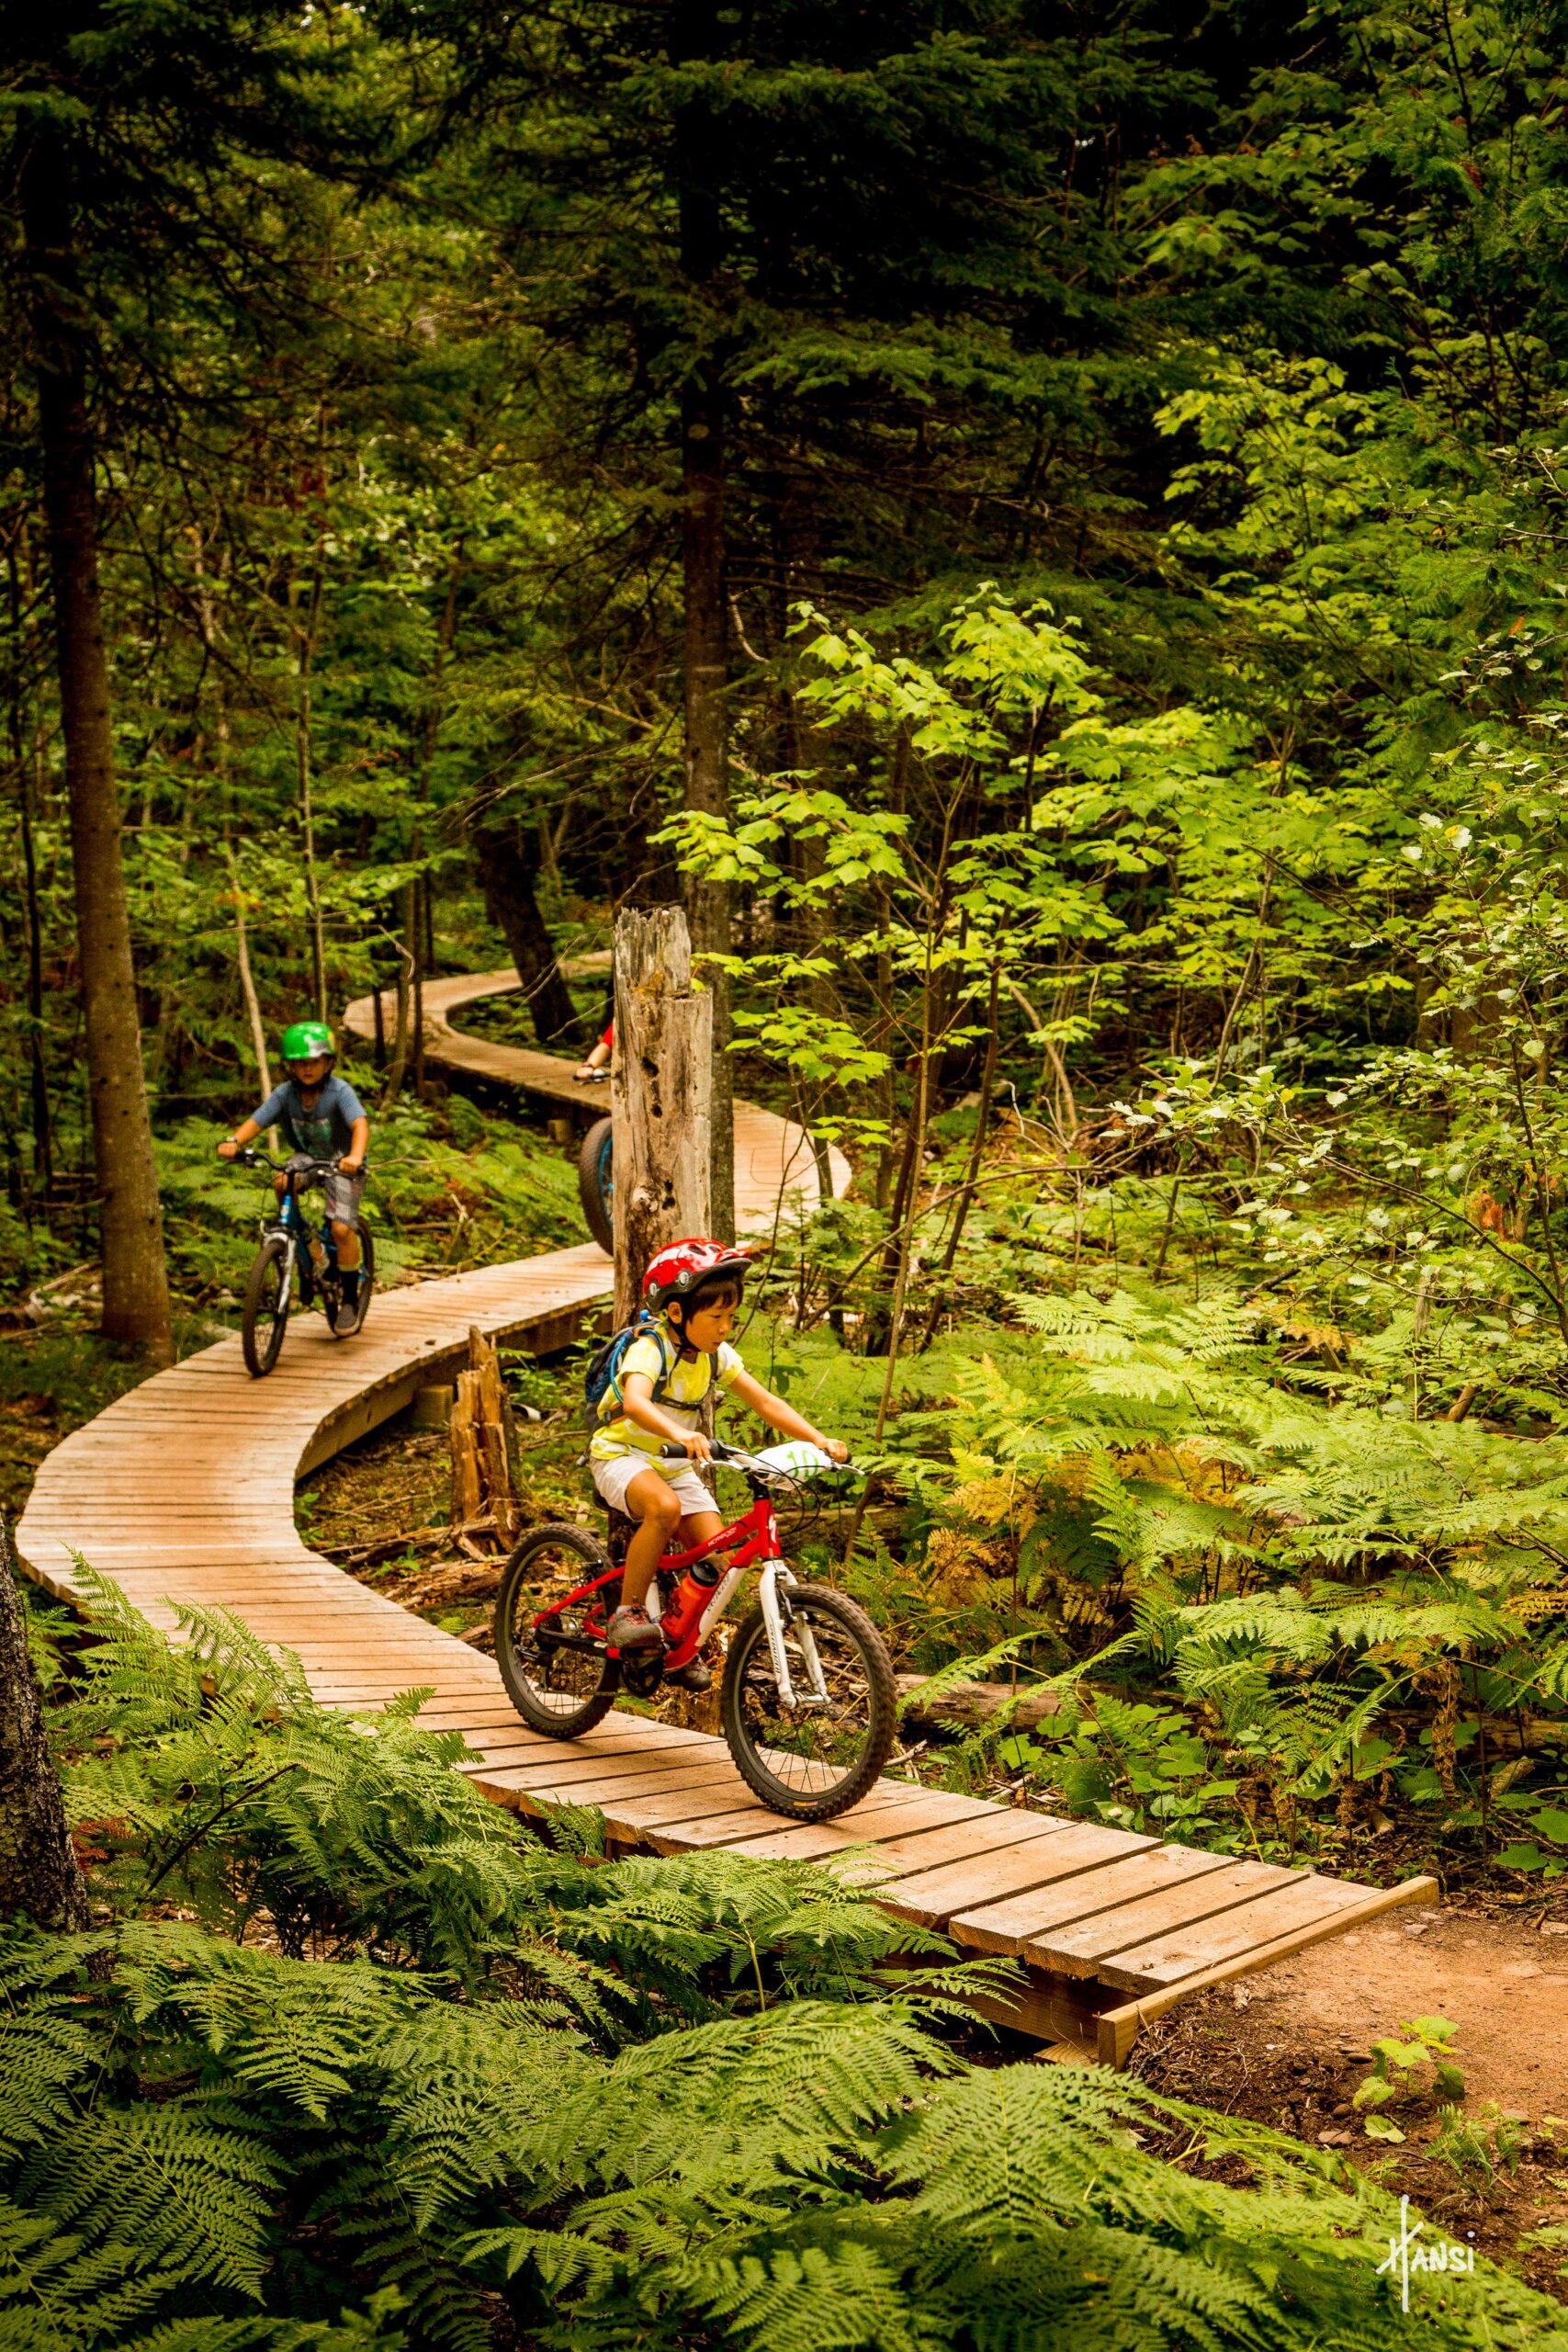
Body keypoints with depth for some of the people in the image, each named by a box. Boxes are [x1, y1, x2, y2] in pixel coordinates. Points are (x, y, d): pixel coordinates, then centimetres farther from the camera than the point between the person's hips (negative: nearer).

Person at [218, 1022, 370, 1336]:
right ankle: (311, 1248, -7)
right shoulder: (285, 1094, -12)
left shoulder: (339, 1091, -23)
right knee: (281, 1182, -29)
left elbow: (360, 1124, -38)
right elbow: (256, 1121, -20)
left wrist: (355, 1156, -58)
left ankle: (349, 1298, 4)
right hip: (307, 1156, 4)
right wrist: (234, 1141, -41)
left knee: (342, 1229, -18)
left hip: (342, 1164, -4)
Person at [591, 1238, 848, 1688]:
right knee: (664, 1507, -38)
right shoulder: (650, 1348, -23)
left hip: (675, 1464, 6)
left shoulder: (717, 1355, -3)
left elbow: (765, 1402, -4)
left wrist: (818, 1440, -19)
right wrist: (681, 1435, -62)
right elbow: (635, 1401, -43)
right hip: (621, 1454, -6)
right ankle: (627, 1614, -24)